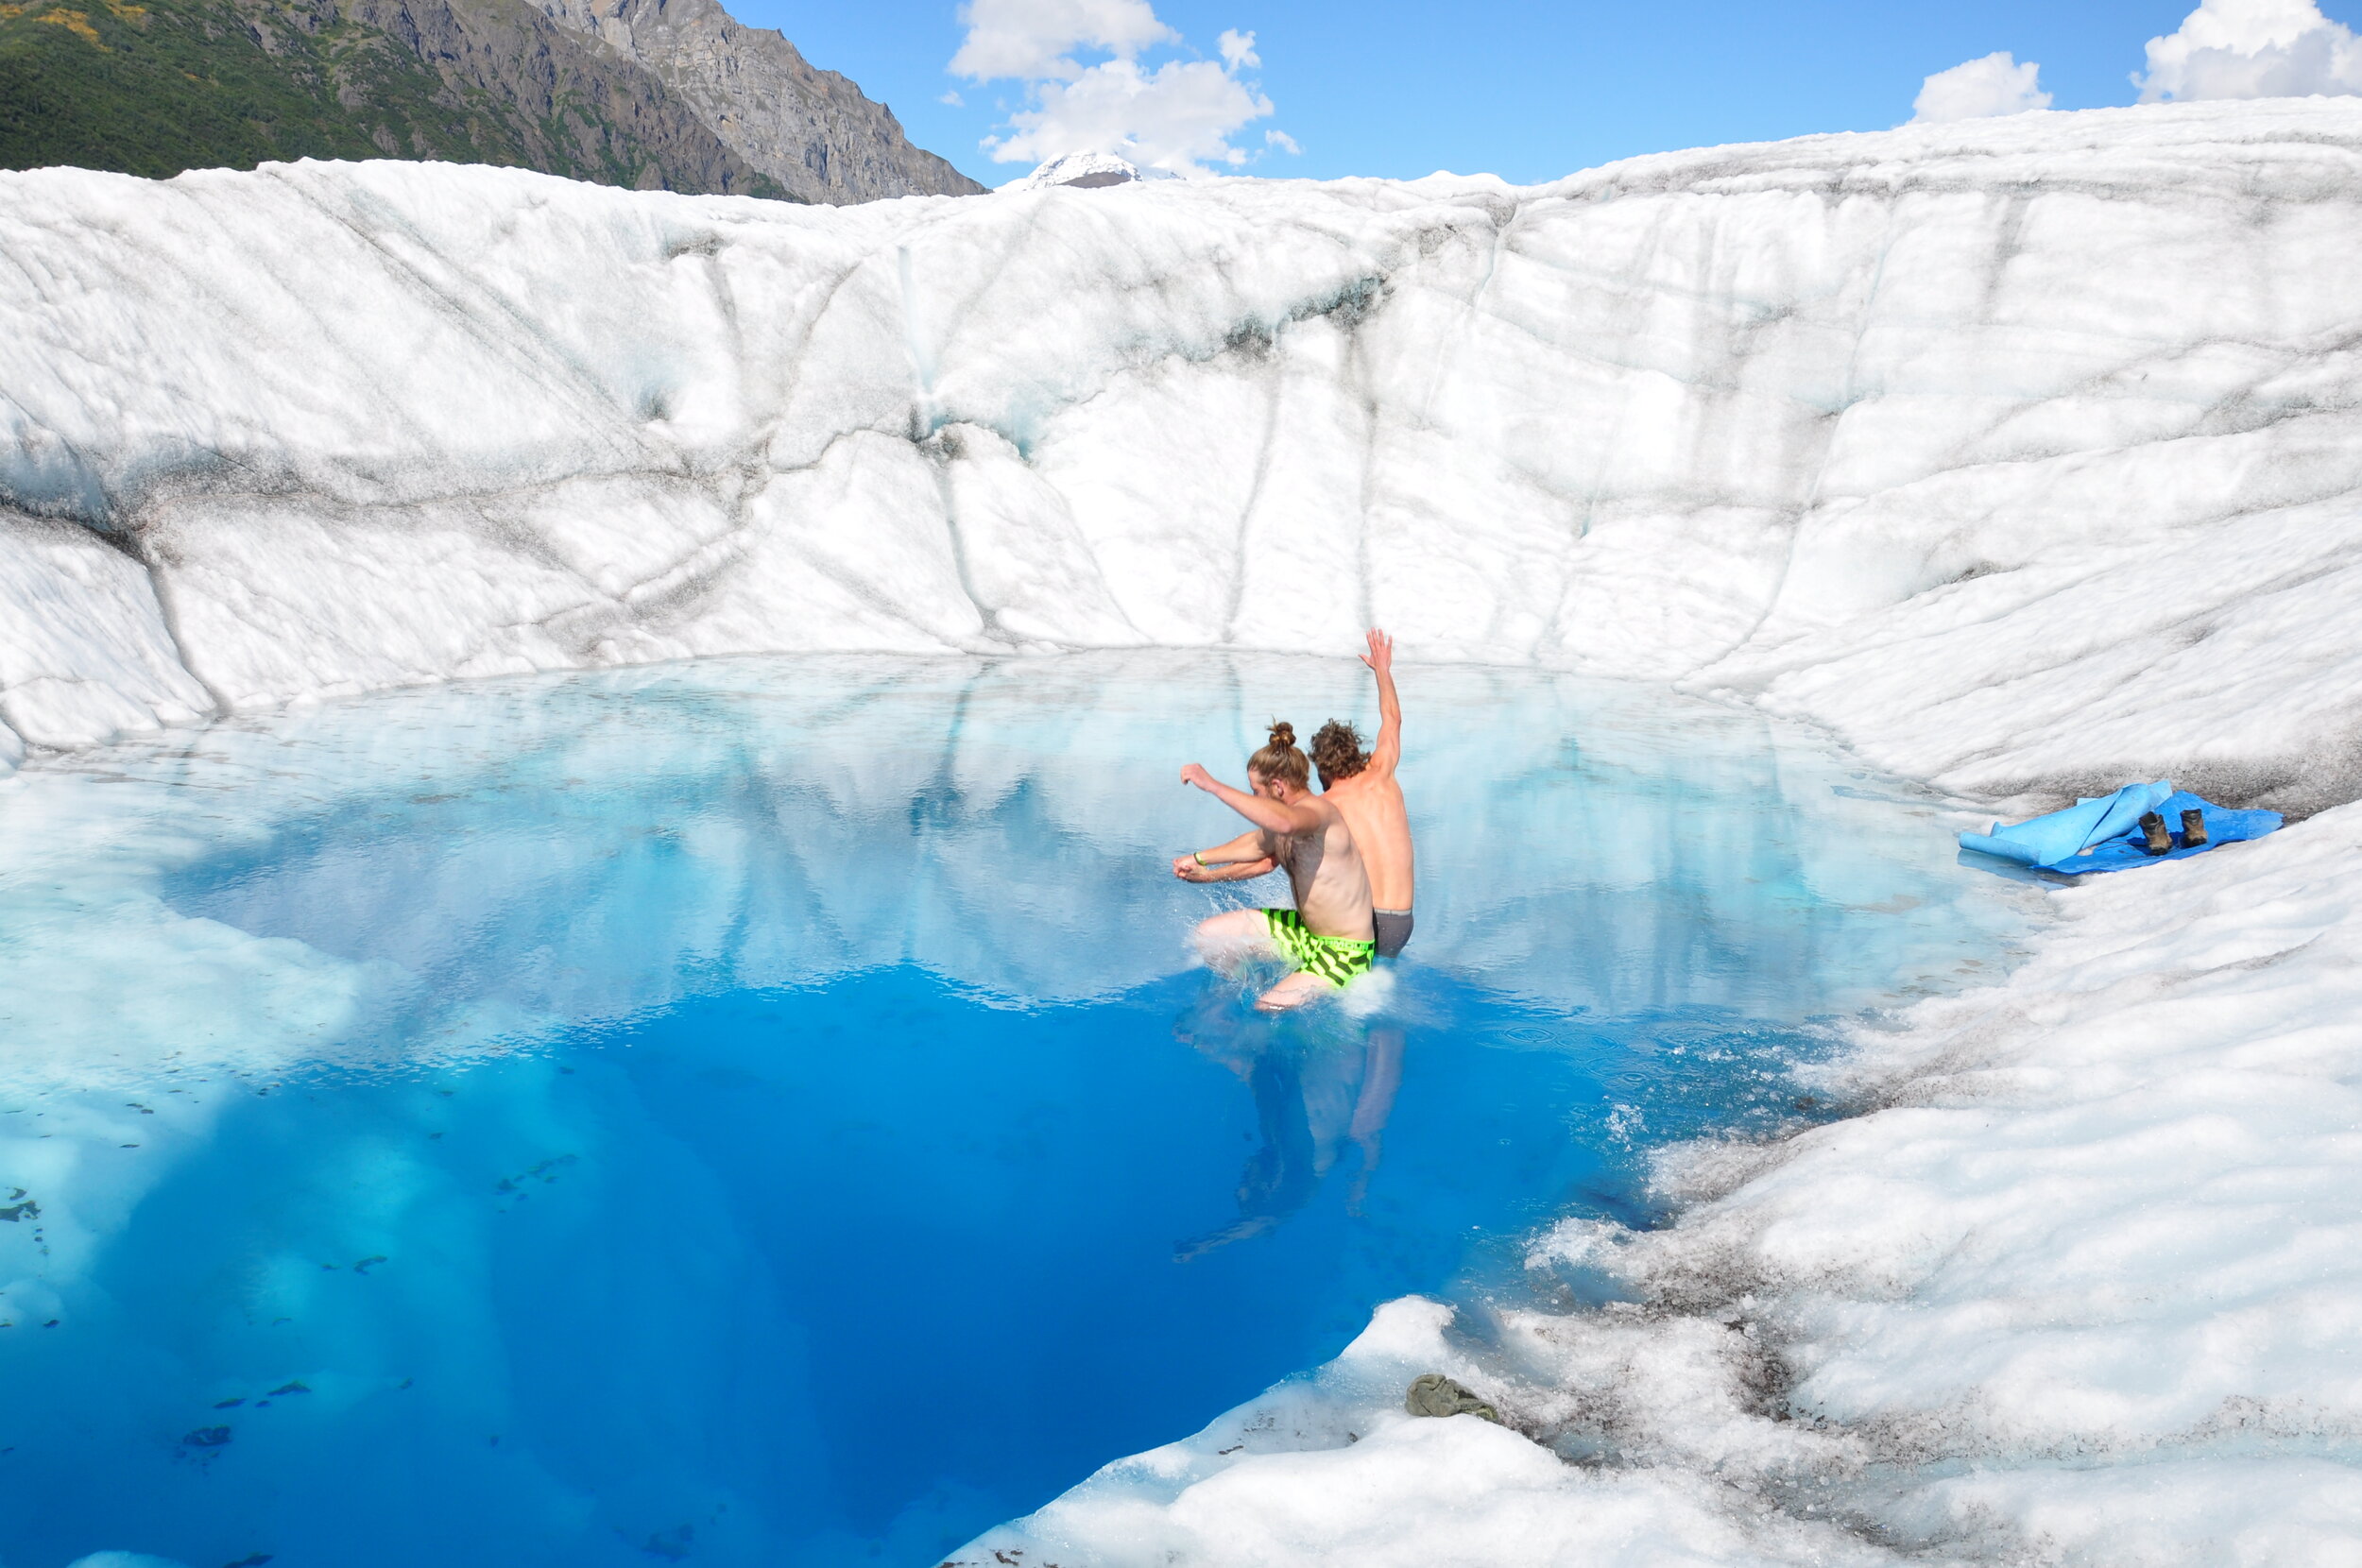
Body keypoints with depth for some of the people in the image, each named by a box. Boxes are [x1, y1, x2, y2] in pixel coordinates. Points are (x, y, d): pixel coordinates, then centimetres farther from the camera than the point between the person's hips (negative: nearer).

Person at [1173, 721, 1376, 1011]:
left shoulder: (1317, 811, -26)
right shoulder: (1285, 819, 2)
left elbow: (1284, 822, -50)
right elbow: (1257, 846, 25)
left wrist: (1213, 785, -47)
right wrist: (1204, 867, 22)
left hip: (1344, 954, -9)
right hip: (1306, 932, 9)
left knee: (1267, 1009, -22)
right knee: (1208, 934, 8)